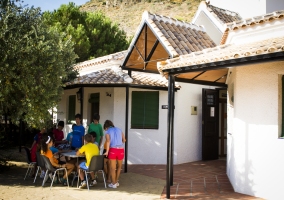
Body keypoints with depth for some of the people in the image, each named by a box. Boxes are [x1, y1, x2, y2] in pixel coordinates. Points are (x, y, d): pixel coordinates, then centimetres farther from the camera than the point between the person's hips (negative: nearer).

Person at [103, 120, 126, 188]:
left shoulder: (107, 131, 5)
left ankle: (113, 184, 13)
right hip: (121, 149, 3)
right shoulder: (119, 129, 16)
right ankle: (116, 182, 29)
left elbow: (108, 141, -13)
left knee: (112, 168, 8)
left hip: (113, 150, -3)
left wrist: (107, 151, -13)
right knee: (119, 166, 22)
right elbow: (124, 140, 15)